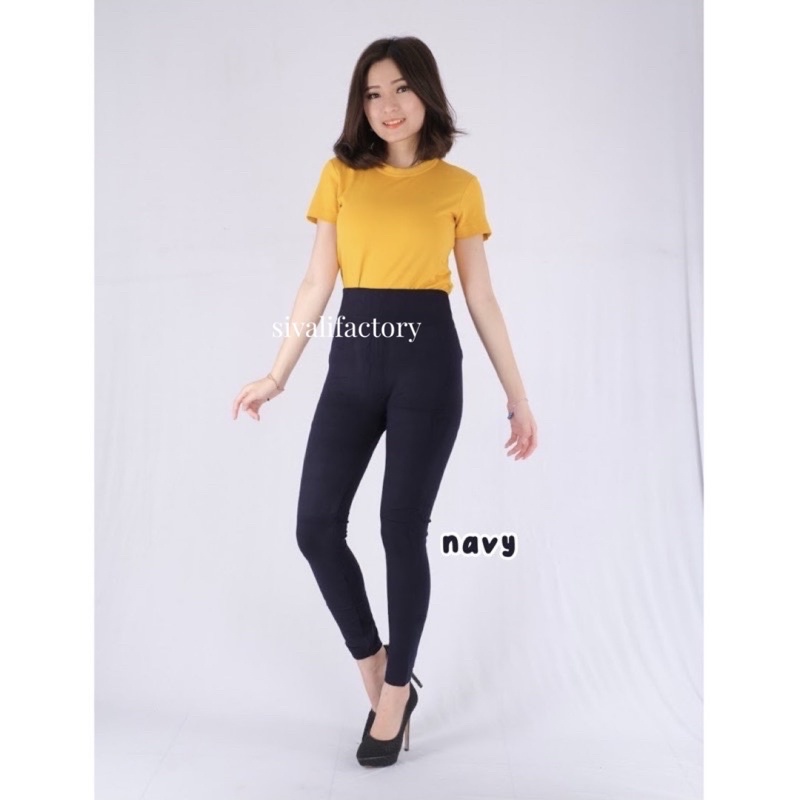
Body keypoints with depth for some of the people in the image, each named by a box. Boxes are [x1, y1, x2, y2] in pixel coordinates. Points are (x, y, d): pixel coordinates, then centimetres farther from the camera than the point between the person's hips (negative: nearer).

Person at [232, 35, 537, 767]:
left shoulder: (458, 186, 5)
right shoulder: (341, 175, 10)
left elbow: (481, 298, 6)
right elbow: (317, 282, 8)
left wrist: (518, 397, 5)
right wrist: (278, 374, 7)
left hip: (428, 357, -2)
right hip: (354, 358, 3)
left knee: (403, 530, 0)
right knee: (316, 526, -2)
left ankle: (395, 690, 22)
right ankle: (377, 668, 21)